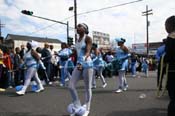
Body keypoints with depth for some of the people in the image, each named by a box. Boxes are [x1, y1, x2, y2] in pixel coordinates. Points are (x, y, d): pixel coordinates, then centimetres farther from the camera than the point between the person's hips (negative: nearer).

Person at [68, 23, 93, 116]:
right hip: (78, 64, 7)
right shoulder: (77, 39, 13)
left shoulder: (88, 38, -9)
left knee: (87, 88, 3)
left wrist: (83, 62, -39)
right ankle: (78, 107, 13)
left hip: (87, 64, -7)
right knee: (71, 86, -2)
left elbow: (88, 52, -21)